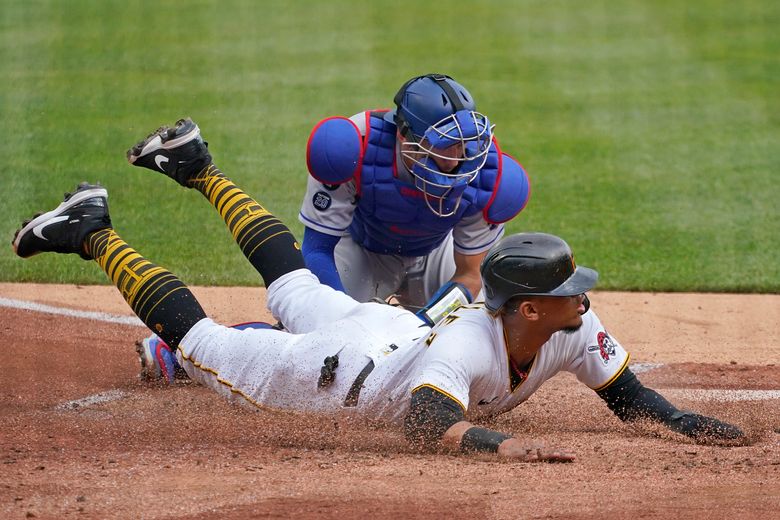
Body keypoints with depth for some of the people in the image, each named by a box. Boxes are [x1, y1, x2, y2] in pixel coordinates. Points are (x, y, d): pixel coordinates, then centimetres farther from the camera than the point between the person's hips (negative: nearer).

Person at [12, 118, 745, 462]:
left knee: (291, 288, 34)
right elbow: (424, 422, -56)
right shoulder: (467, 346, -44)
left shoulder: (575, 332, -23)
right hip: (339, 368, -7)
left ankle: (199, 168, 50)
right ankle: (94, 234, 22)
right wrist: (499, 444, -70)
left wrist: (684, 422, -27)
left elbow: (627, 395, -9)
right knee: (197, 343, 9)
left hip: (395, 329, 7)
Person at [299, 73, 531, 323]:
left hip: (436, 252, 2)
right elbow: (317, 248, -32)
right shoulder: (359, 147, -41)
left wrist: (426, 320, -41)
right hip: (363, 248, -2)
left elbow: (470, 274, -20)